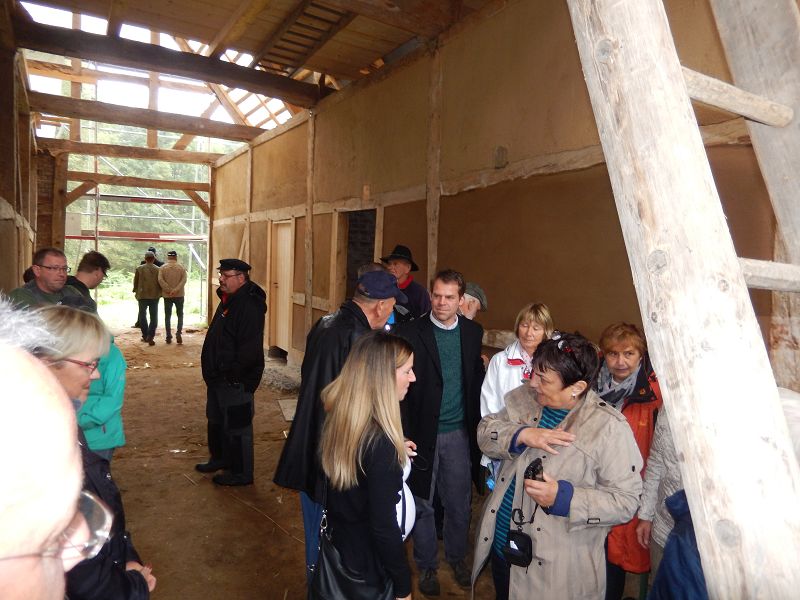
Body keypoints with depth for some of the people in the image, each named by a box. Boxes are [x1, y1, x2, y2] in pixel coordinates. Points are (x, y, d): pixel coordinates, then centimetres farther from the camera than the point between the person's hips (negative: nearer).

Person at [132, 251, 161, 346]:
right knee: (153, 317, 4)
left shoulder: (139, 269, -4)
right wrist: (160, 293, 14)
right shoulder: (158, 269, -5)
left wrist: (136, 291, 19)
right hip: (155, 296, 0)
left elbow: (135, 282, 2)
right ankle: (150, 337, -5)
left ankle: (145, 336, 18)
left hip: (142, 295, 0)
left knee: (142, 316, 15)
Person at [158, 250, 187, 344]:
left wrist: (169, 290, -14)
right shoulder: (181, 267, -1)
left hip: (167, 296, 0)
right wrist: (176, 290, -18)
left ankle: (169, 337, 9)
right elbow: (184, 280, -13)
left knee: (168, 316, 9)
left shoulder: (163, 268, -1)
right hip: (179, 295, 0)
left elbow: (160, 280, -13)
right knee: (180, 315, 11)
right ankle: (178, 333, -7)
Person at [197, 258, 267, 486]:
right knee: (216, 421, 25)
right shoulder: (228, 300, 10)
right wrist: (212, 371, 17)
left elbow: (250, 348, -27)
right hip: (218, 378, 10)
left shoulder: (249, 306, -23)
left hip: (235, 381, -10)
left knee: (236, 427, 3)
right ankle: (220, 458, 45)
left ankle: (241, 473, 18)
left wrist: (231, 373, -21)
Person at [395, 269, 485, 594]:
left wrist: (476, 425, 3)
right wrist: (405, 433, -12)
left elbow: (477, 381, 7)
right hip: (424, 432, -3)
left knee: (460, 503, 16)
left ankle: (456, 557, 41)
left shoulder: (473, 331, 1)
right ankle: (427, 565, 35)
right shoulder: (411, 332, -11)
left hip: (460, 433, 3)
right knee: (422, 503, 14)